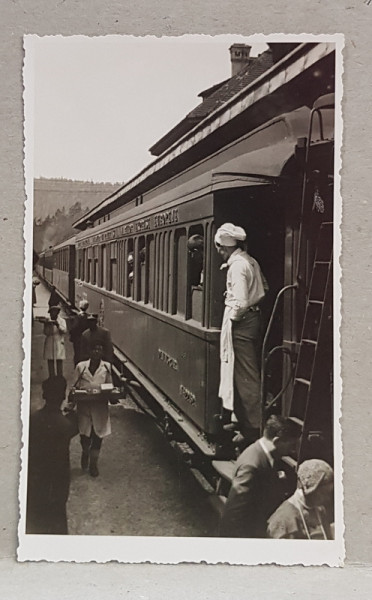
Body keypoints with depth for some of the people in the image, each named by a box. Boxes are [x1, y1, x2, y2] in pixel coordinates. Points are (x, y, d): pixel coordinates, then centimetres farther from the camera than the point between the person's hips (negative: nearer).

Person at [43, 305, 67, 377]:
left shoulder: (62, 321, 6)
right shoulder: (47, 321, 9)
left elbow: (64, 330, -10)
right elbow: (46, 333, 0)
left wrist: (58, 325, -27)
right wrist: (48, 326, -17)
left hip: (59, 344, -1)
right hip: (49, 345, 1)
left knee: (59, 363, -4)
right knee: (50, 364, 1)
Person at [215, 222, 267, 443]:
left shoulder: (237, 266, -18)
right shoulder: (251, 261, 11)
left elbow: (240, 302, -24)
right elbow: (263, 290, 20)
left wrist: (233, 317, -10)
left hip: (241, 322, -10)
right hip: (255, 317, 10)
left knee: (245, 377, -3)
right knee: (251, 373, 16)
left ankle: (254, 429, 3)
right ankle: (252, 423, 26)